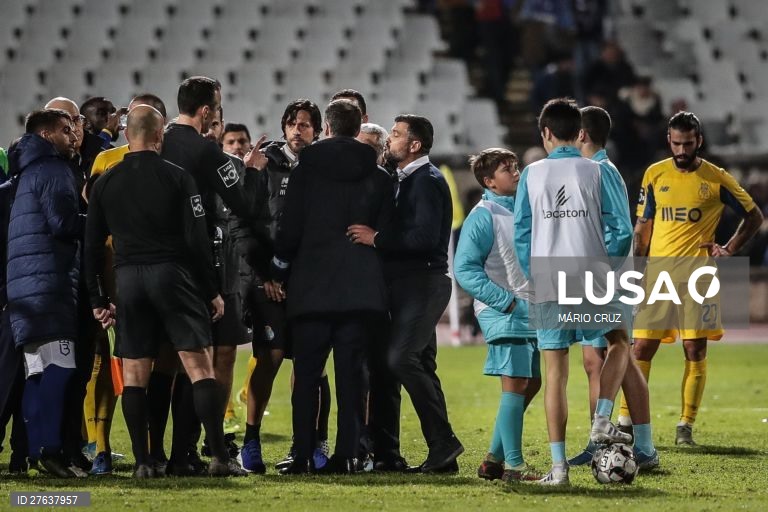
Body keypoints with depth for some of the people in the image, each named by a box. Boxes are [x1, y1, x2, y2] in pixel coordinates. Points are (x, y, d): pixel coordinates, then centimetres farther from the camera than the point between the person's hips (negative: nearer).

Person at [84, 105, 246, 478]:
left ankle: (142, 461, 1)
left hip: (128, 279, 3)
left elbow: (92, 247, 8)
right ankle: (219, 457, -10)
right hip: (173, 276, -3)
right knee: (200, 366, -3)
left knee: (134, 374, 6)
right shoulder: (177, 177, -3)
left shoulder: (105, 183, 6)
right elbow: (197, 240, -6)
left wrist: (98, 300, 15)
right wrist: (212, 291, 2)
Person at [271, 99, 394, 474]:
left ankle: (303, 455, -4)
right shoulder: (378, 177, 5)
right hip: (362, 288, 2)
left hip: (311, 288, -2)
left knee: (306, 374, 1)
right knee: (350, 373, 4)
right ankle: (347, 454, 0)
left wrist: (278, 270, 9)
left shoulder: (306, 170, -2)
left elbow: (290, 229, -3)